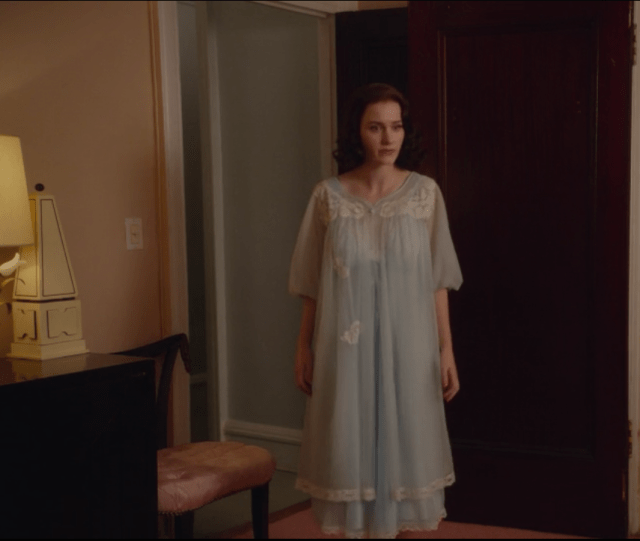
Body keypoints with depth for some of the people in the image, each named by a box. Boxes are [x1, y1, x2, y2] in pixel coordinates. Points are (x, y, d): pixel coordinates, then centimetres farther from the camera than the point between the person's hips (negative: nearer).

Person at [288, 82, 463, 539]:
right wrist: (304, 347, 3)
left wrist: (446, 349, -2)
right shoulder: (329, 196, -2)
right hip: (347, 348, 0)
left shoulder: (425, 193, -2)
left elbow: (438, 280, 0)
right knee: (349, 445, 6)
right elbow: (312, 285, 3)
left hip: (406, 346, 0)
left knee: (402, 444, 8)